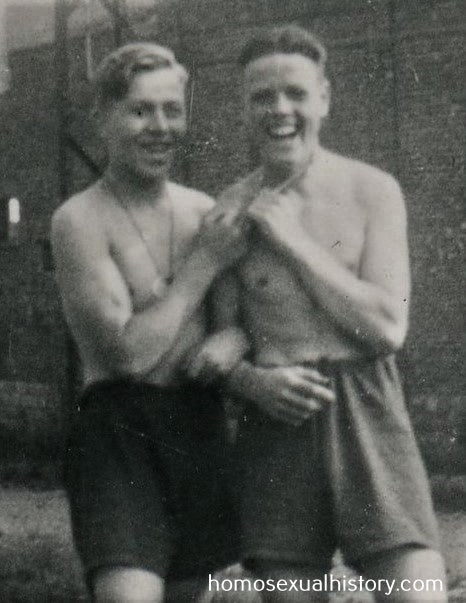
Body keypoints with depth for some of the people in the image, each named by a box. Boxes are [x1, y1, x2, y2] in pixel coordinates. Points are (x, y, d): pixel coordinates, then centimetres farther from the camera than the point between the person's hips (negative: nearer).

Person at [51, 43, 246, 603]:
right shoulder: (80, 220, -9)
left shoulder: (205, 212, 9)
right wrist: (205, 261, -12)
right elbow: (129, 351, -16)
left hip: (202, 425, 6)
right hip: (120, 430, -6)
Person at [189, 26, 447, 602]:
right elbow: (222, 336, 9)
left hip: (364, 416, -2)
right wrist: (254, 380, -14)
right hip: (274, 422, 2)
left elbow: (388, 327, -8)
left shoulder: (371, 190, 1)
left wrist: (291, 237, -8)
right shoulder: (231, 209, 6)